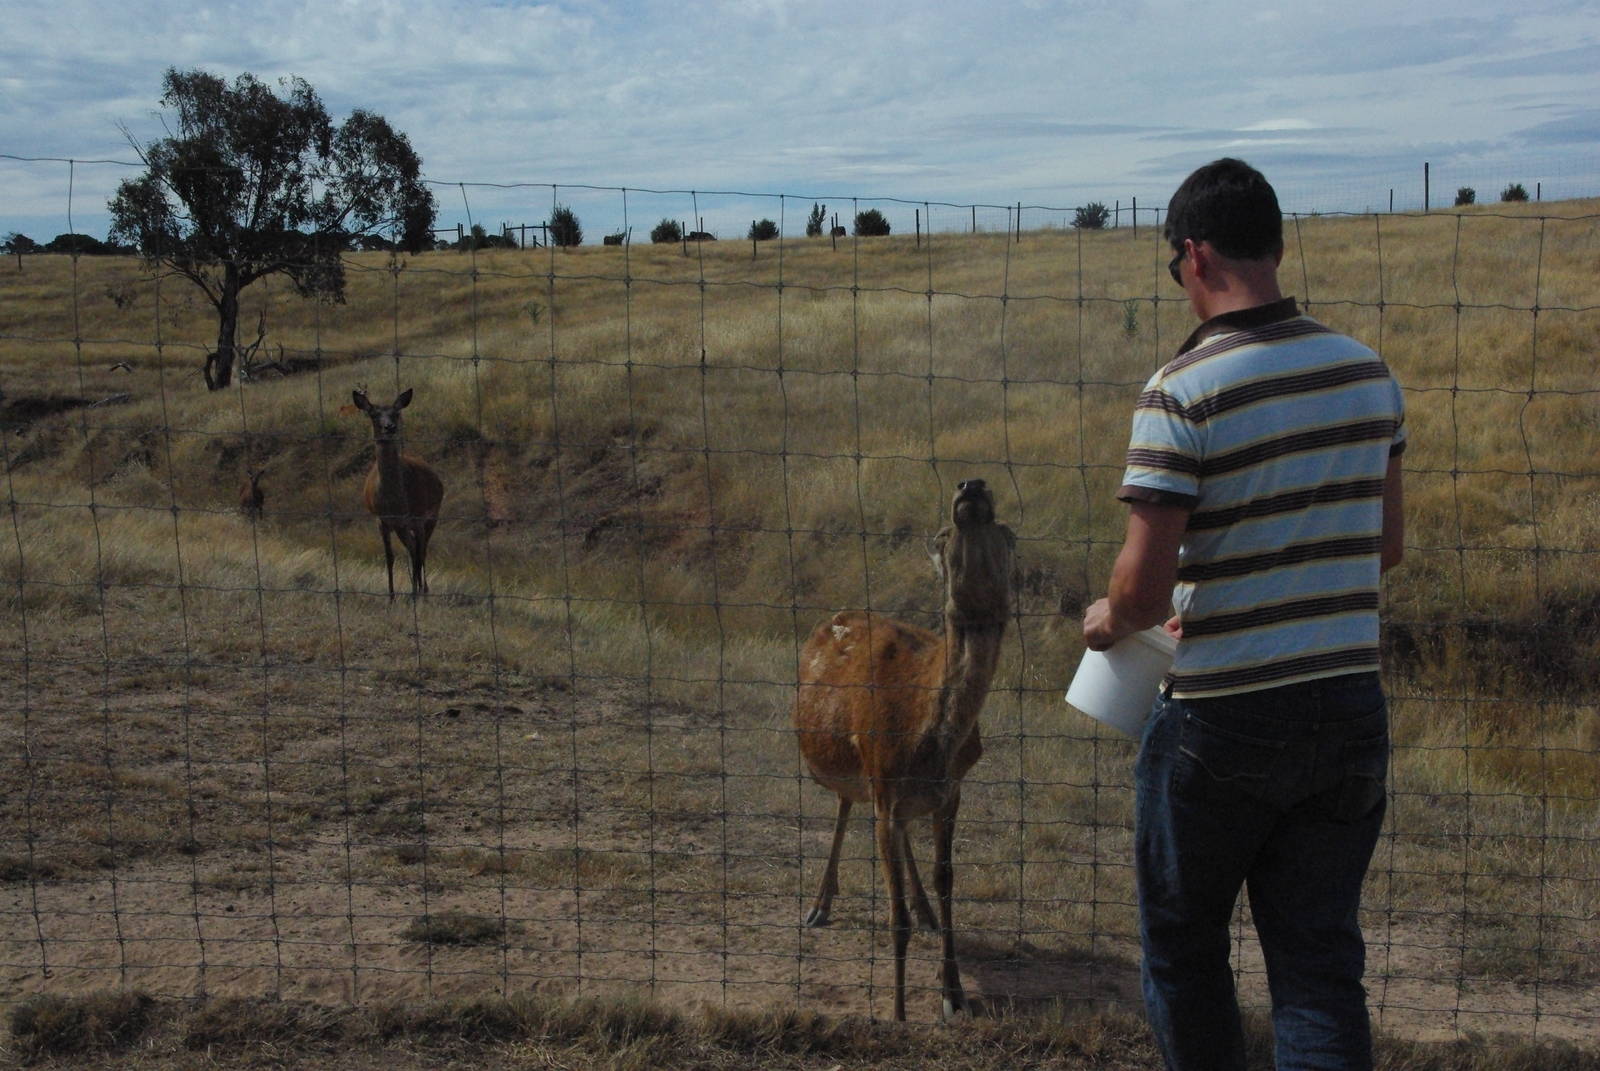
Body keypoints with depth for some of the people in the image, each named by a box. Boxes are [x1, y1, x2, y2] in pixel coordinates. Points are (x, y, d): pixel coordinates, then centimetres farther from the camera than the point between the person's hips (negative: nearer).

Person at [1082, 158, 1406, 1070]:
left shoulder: (1182, 391, -17)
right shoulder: (1369, 372, 2)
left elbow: (1144, 587, -19)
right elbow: (1387, 545, 12)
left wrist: (1110, 621, 3)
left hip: (1223, 720, -5)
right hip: (1351, 709, 5)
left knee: (1183, 943, 17)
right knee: (1322, 960, 11)